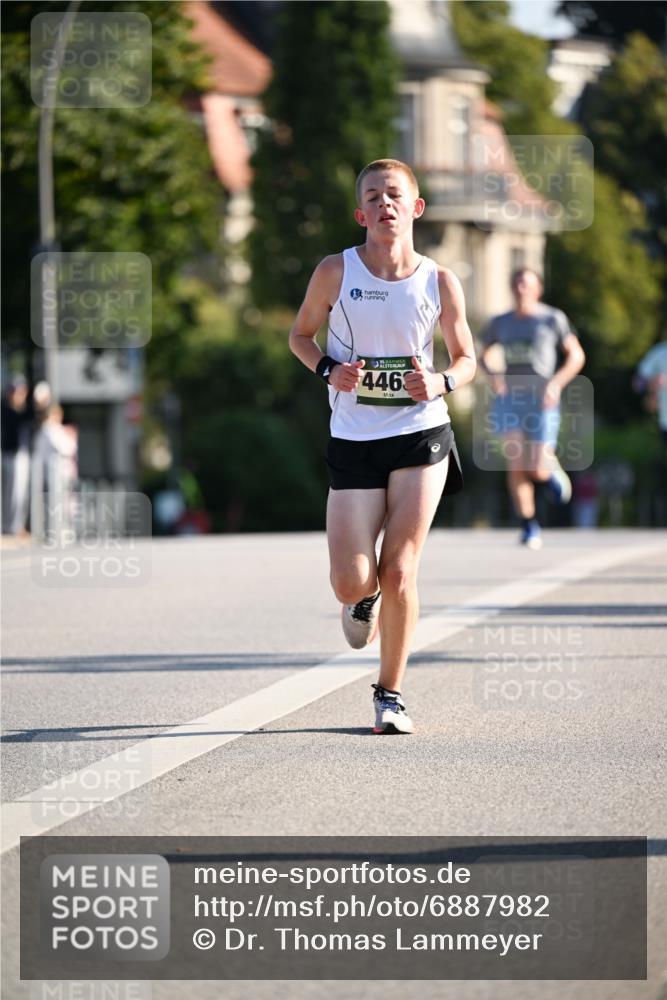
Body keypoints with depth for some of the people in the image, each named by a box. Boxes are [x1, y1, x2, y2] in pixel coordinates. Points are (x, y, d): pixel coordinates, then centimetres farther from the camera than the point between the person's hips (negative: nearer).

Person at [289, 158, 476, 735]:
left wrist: (440, 382, -12)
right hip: (353, 442, 0)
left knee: (399, 569, -6)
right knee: (351, 582, -6)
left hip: (422, 434, 0)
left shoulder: (439, 283, -2)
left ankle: (391, 693, 10)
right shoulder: (336, 272, -4)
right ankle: (365, 598, 34)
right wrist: (328, 370, -10)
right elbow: (301, 333, 10)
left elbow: (466, 357, 10)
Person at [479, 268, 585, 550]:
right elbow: (482, 355, 20)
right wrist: (492, 373, -2)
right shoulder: (500, 323, 8)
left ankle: (553, 471, 29)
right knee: (515, 464, -13)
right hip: (509, 398, 2)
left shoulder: (552, 319, -1)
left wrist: (557, 383, -13)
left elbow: (576, 355, 3)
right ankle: (529, 526, -2)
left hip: (542, 400, -2)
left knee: (538, 470, -9)